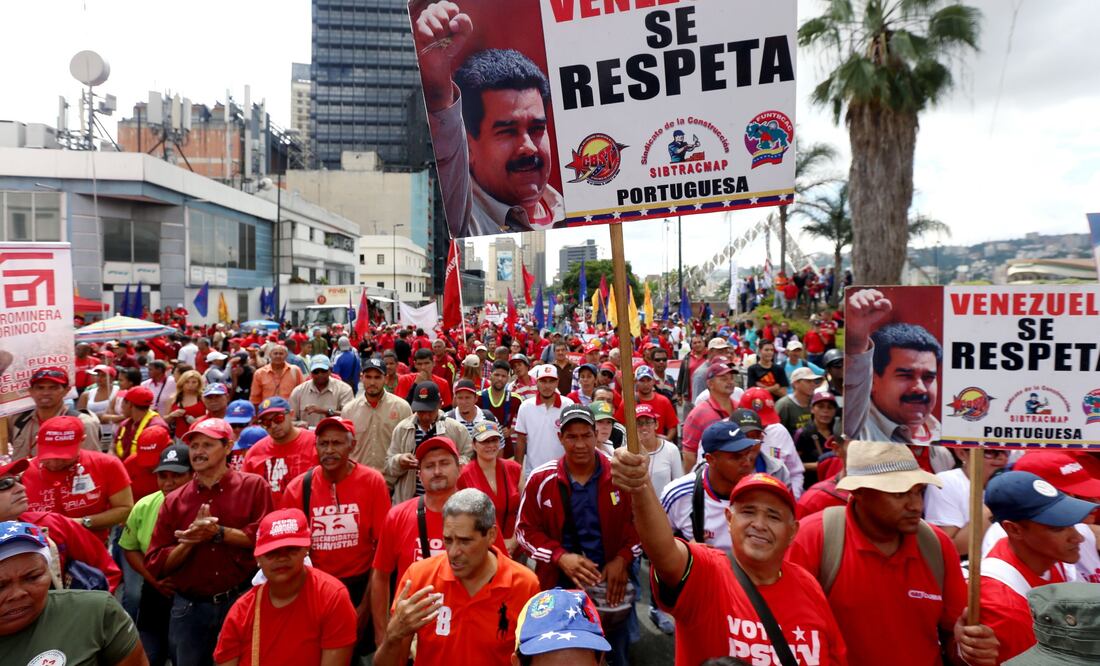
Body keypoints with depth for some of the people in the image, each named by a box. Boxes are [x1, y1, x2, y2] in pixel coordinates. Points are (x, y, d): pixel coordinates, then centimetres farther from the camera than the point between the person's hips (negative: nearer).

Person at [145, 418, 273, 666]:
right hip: (189, 608, 3)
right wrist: (191, 540, -14)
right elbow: (156, 564, 2)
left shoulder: (253, 486, -4)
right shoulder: (174, 500, 4)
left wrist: (218, 532, -18)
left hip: (241, 602, -3)